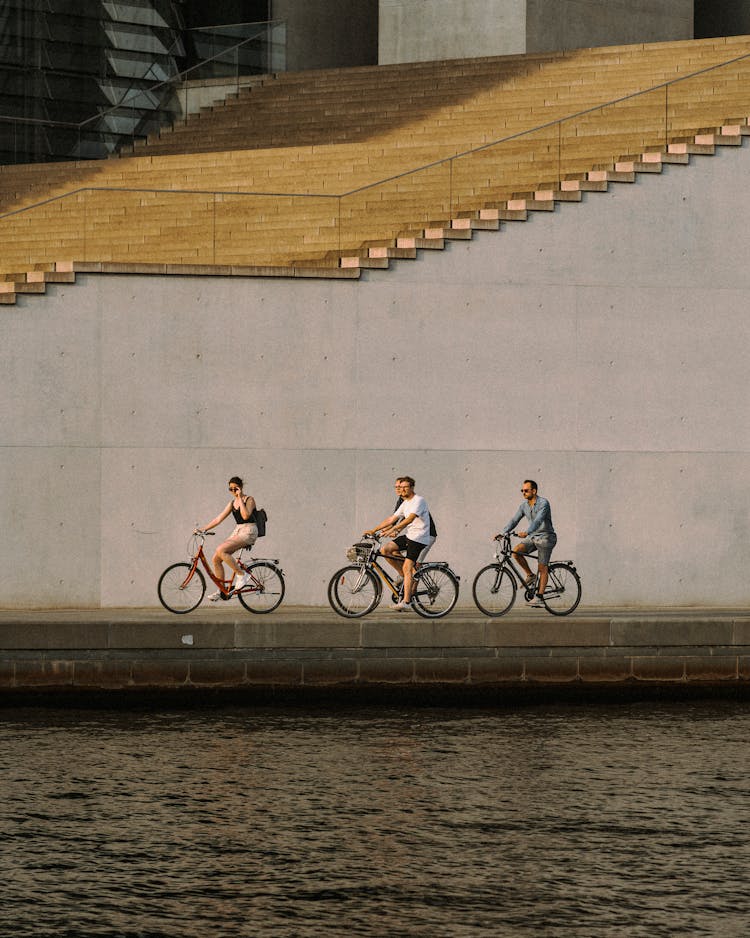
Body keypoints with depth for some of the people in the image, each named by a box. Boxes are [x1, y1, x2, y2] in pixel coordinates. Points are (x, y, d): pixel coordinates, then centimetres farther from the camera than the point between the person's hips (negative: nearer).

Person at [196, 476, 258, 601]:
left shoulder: (249, 499, -4)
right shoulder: (232, 503, 15)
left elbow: (245, 515, -21)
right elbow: (219, 519, 15)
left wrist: (240, 498, -17)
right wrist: (203, 528, 8)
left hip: (248, 532, -8)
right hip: (237, 532, 8)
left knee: (221, 550, -28)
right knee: (216, 559, -4)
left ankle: (242, 575, -18)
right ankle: (221, 591, 5)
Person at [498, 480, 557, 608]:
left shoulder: (543, 503, -18)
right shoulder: (524, 505, 5)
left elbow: (538, 520, -31)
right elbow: (514, 520, 3)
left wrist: (526, 532, -46)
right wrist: (502, 533, -11)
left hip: (545, 537, -6)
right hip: (532, 537, 6)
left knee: (542, 568, -6)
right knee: (516, 551, -18)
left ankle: (539, 597, -4)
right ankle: (530, 576, -2)